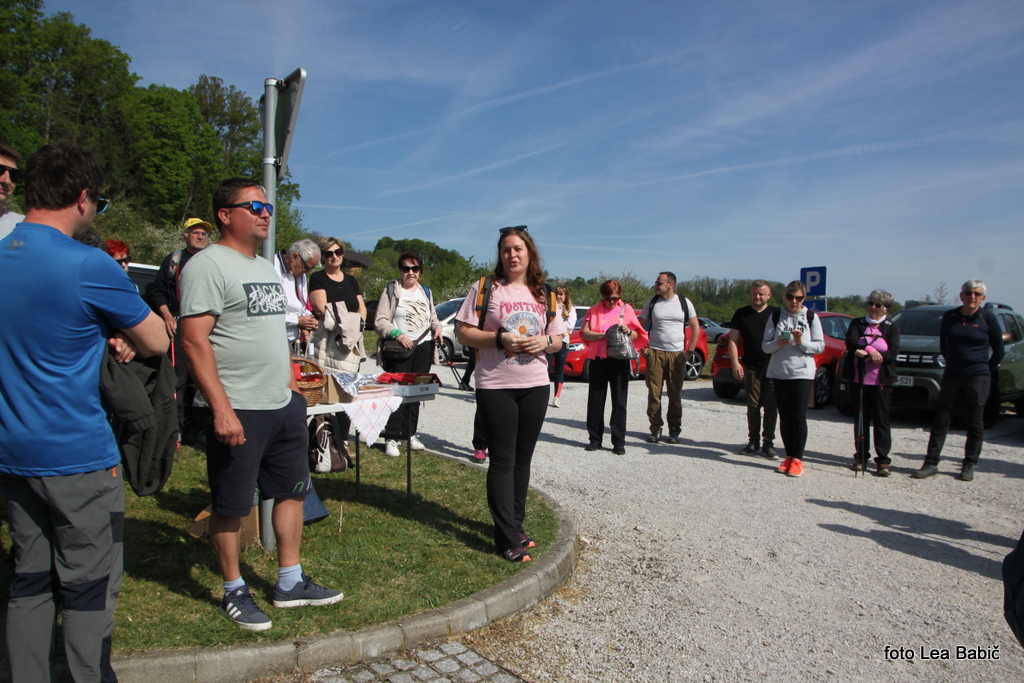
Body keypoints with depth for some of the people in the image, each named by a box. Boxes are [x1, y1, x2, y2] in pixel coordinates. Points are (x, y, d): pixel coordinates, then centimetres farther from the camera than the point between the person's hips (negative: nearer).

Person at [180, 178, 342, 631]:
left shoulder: (267, 267, 16)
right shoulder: (208, 265, -11)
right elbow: (194, 340, -18)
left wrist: (292, 388, 17)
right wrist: (222, 408, -23)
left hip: (284, 406, 9)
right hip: (238, 411, -9)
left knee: (292, 491, 15)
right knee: (231, 506, 6)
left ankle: (290, 583, 29)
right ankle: (234, 593, 24)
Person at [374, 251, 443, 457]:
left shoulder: (425, 292, 18)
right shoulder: (392, 290, 2)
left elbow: (433, 316, 29)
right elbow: (380, 321, -5)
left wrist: (437, 327, 7)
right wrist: (397, 334, -20)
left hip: (423, 348, 5)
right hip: (398, 348, -5)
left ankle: (411, 433, 16)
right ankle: (391, 438, -4)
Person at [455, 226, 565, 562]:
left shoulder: (543, 294, 12)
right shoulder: (485, 289, 0)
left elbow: (559, 340, 15)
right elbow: (464, 333, -4)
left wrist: (545, 341, -8)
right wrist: (499, 338, -17)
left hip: (535, 386, 4)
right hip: (495, 386, -4)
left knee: (522, 459, 12)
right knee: (502, 461, -2)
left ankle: (516, 525, 26)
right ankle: (508, 538, 4)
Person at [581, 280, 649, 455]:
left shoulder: (626, 309, 7)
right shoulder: (594, 310, 6)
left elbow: (637, 335, 6)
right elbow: (585, 333, -4)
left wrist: (628, 331, -16)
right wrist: (604, 335, -17)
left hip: (619, 361, 0)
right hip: (598, 360, 1)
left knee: (619, 402, 1)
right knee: (596, 400, 5)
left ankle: (619, 442, 6)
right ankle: (595, 439, 16)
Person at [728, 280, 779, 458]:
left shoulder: (776, 314, 6)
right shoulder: (741, 314, 7)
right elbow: (733, 340, 5)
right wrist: (735, 362, -6)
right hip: (751, 368, 1)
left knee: (771, 407, 0)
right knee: (753, 406, 5)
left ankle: (768, 444, 6)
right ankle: (753, 442, 13)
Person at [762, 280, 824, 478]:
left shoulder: (811, 317, 4)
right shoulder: (776, 317, 7)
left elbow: (820, 346, 2)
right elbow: (765, 346, 5)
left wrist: (802, 342, -15)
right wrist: (778, 344, -15)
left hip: (802, 373, -2)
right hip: (779, 373, 2)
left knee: (799, 416, -6)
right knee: (784, 417, 5)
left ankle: (797, 459, 1)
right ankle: (789, 456, 13)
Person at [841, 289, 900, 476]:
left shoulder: (892, 328, 6)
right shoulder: (857, 324, 10)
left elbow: (893, 353, -8)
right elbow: (850, 342, -8)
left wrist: (865, 352, -19)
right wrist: (871, 350, -21)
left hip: (881, 382, -1)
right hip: (858, 380, 2)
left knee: (881, 421, 0)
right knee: (861, 419, 8)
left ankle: (883, 461, 4)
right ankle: (861, 457, 16)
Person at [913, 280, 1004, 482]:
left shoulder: (987, 318, -3)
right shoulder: (949, 317, 4)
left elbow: (998, 350, 5)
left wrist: (987, 371, 6)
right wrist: (953, 363, 11)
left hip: (978, 377, -2)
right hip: (951, 376, 2)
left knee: (975, 423, 5)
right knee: (941, 420, 1)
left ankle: (969, 465, 15)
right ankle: (931, 464, 4)